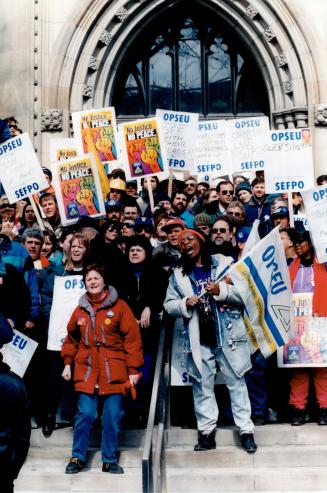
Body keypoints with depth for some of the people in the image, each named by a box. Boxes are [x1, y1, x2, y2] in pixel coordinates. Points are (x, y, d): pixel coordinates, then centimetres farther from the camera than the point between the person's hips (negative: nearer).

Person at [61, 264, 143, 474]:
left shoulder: (119, 307, -2)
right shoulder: (80, 310, 10)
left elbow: (132, 339, -3)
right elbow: (71, 338, 22)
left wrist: (133, 370, -6)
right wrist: (68, 363, 15)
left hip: (114, 372, -2)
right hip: (87, 371, 2)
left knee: (113, 417, 1)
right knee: (85, 414, -2)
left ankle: (110, 460, 14)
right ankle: (78, 457, 13)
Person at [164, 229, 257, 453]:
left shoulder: (224, 264, 3)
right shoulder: (178, 275, 11)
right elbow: (169, 305, 9)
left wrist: (222, 290, -16)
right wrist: (185, 304, -10)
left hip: (228, 334, -3)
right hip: (199, 338, 3)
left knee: (236, 382, 1)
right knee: (202, 385, 7)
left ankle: (246, 430, 7)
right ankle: (207, 431, 15)